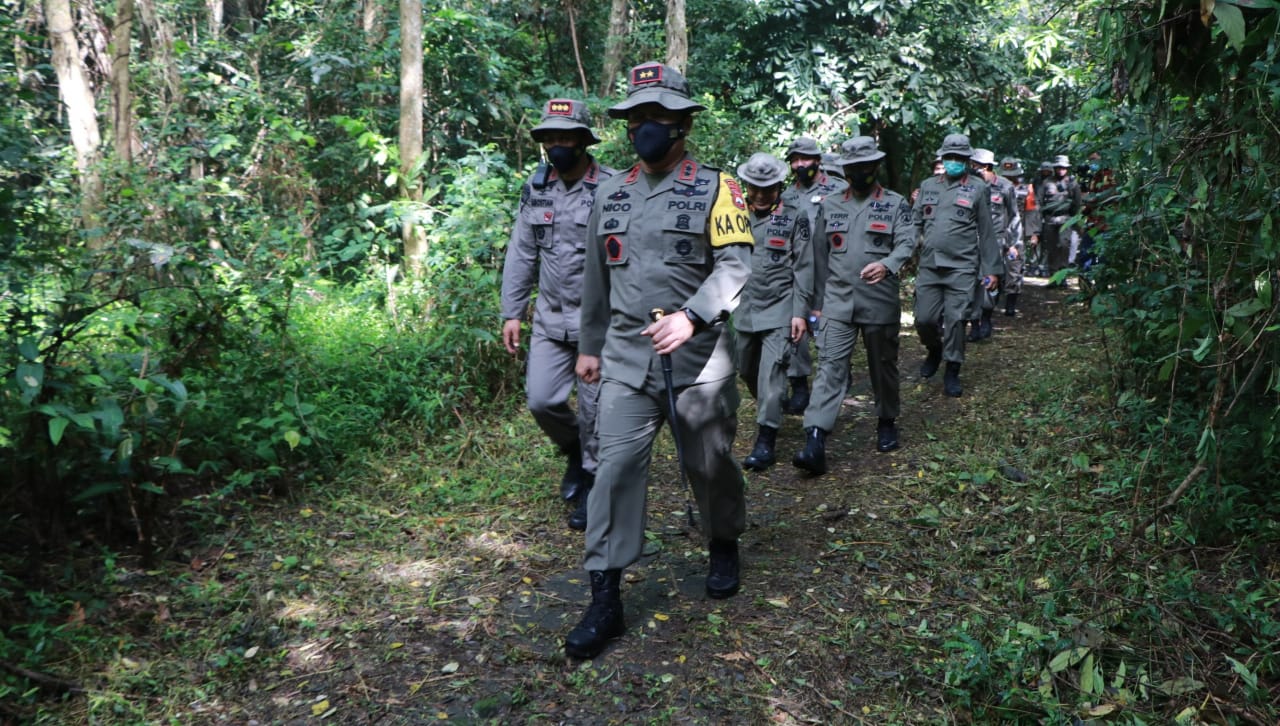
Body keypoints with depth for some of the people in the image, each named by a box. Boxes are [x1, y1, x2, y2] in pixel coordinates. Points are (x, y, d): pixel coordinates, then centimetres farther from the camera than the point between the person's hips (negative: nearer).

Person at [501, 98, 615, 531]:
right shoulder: (536, 187, 7)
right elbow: (520, 254, 11)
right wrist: (512, 312, 7)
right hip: (550, 318, 5)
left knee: (595, 409, 3)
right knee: (542, 400, 3)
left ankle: (592, 482, 23)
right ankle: (574, 451, 32)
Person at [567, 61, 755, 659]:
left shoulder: (715, 188, -2)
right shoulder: (610, 195, 12)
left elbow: (735, 264, -12)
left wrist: (692, 316, -27)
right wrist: (590, 346, 19)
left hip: (699, 356, -3)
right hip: (626, 358, 3)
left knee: (708, 462, 10)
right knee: (617, 466, -4)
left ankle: (724, 547, 40)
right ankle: (605, 601, 2)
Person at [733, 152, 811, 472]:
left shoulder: (795, 219, -2)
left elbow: (804, 269, -3)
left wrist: (800, 312, -9)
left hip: (780, 310, -4)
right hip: (744, 309, 4)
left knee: (771, 373, -11)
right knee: (747, 370, 14)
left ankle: (766, 441, -5)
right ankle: (769, 409, 42)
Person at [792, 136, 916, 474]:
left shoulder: (896, 203, 3)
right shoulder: (829, 205, 11)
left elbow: (907, 242, -10)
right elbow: (819, 255, 13)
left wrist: (887, 265, -31)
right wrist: (820, 299, 13)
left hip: (880, 303, -1)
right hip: (837, 303, 1)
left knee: (883, 367, 12)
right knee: (830, 367, -9)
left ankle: (887, 424, 35)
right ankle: (815, 442, -16)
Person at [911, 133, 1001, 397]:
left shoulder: (978, 188, 3)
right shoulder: (928, 185, 11)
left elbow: (986, 232, 3)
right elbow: (915, 221, 17)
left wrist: (991, 269, 2)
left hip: (961, 267, -3)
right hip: (929, 265, 3)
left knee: (955, 320, -3)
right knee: (924, 318, 3)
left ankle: (952, 371, 12)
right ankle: (934, 350, 34)